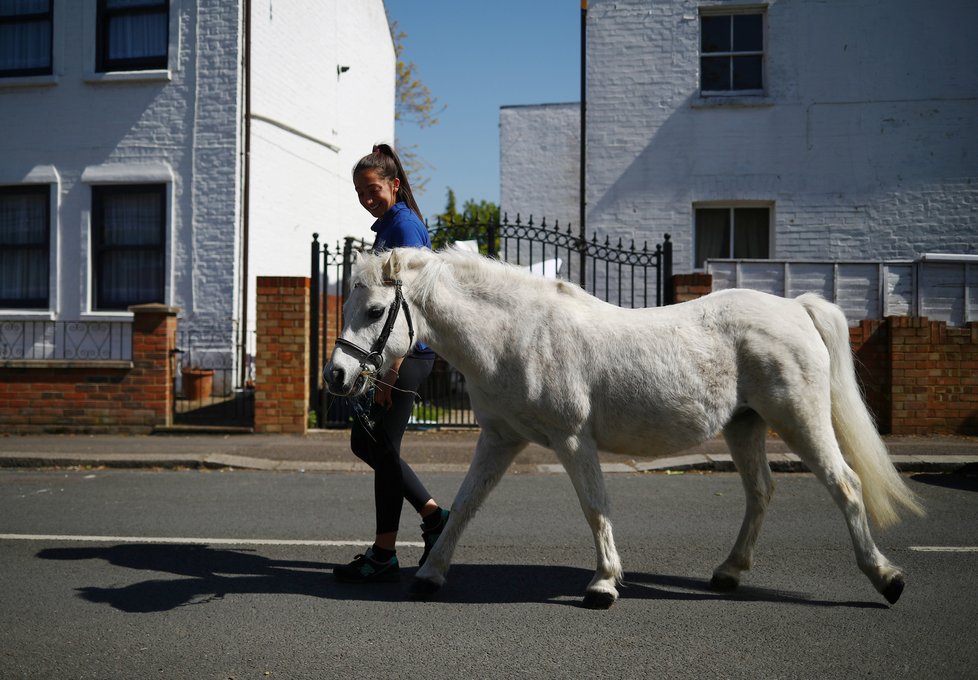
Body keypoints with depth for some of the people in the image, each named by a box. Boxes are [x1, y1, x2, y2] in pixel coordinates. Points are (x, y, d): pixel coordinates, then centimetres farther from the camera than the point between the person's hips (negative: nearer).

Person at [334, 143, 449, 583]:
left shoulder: (403, 224, -12)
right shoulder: (387, 225, 18)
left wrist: (391, 370, -22)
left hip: (407, 353, -10)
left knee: (383, 447, -3)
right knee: (364, 442, 15)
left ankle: (384, 556, 8)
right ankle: (433, 515, 21)